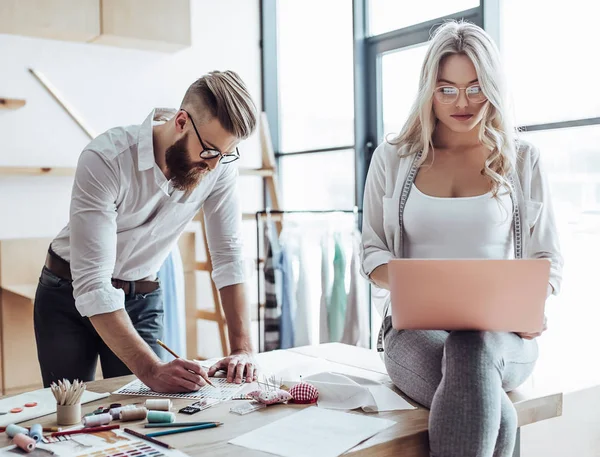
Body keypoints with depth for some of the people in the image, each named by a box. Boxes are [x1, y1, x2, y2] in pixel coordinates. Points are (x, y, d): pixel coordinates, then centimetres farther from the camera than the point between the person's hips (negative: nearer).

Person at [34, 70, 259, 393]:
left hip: (142, 299, 3)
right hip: (69, 295, -3)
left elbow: (228, 254, -11)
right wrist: (151, 370, -41)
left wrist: (242, 348, -18)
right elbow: (92, 284, -34)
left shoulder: (220, 164, -17)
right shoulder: (106, 159, -30)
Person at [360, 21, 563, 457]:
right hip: (416, 327, 0)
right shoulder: (393, 159, 9)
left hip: (502, 333, 1)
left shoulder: (522, 160, 9)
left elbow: (548, 259, 11)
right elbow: (373, 250, 10)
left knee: (472, 350, -39)